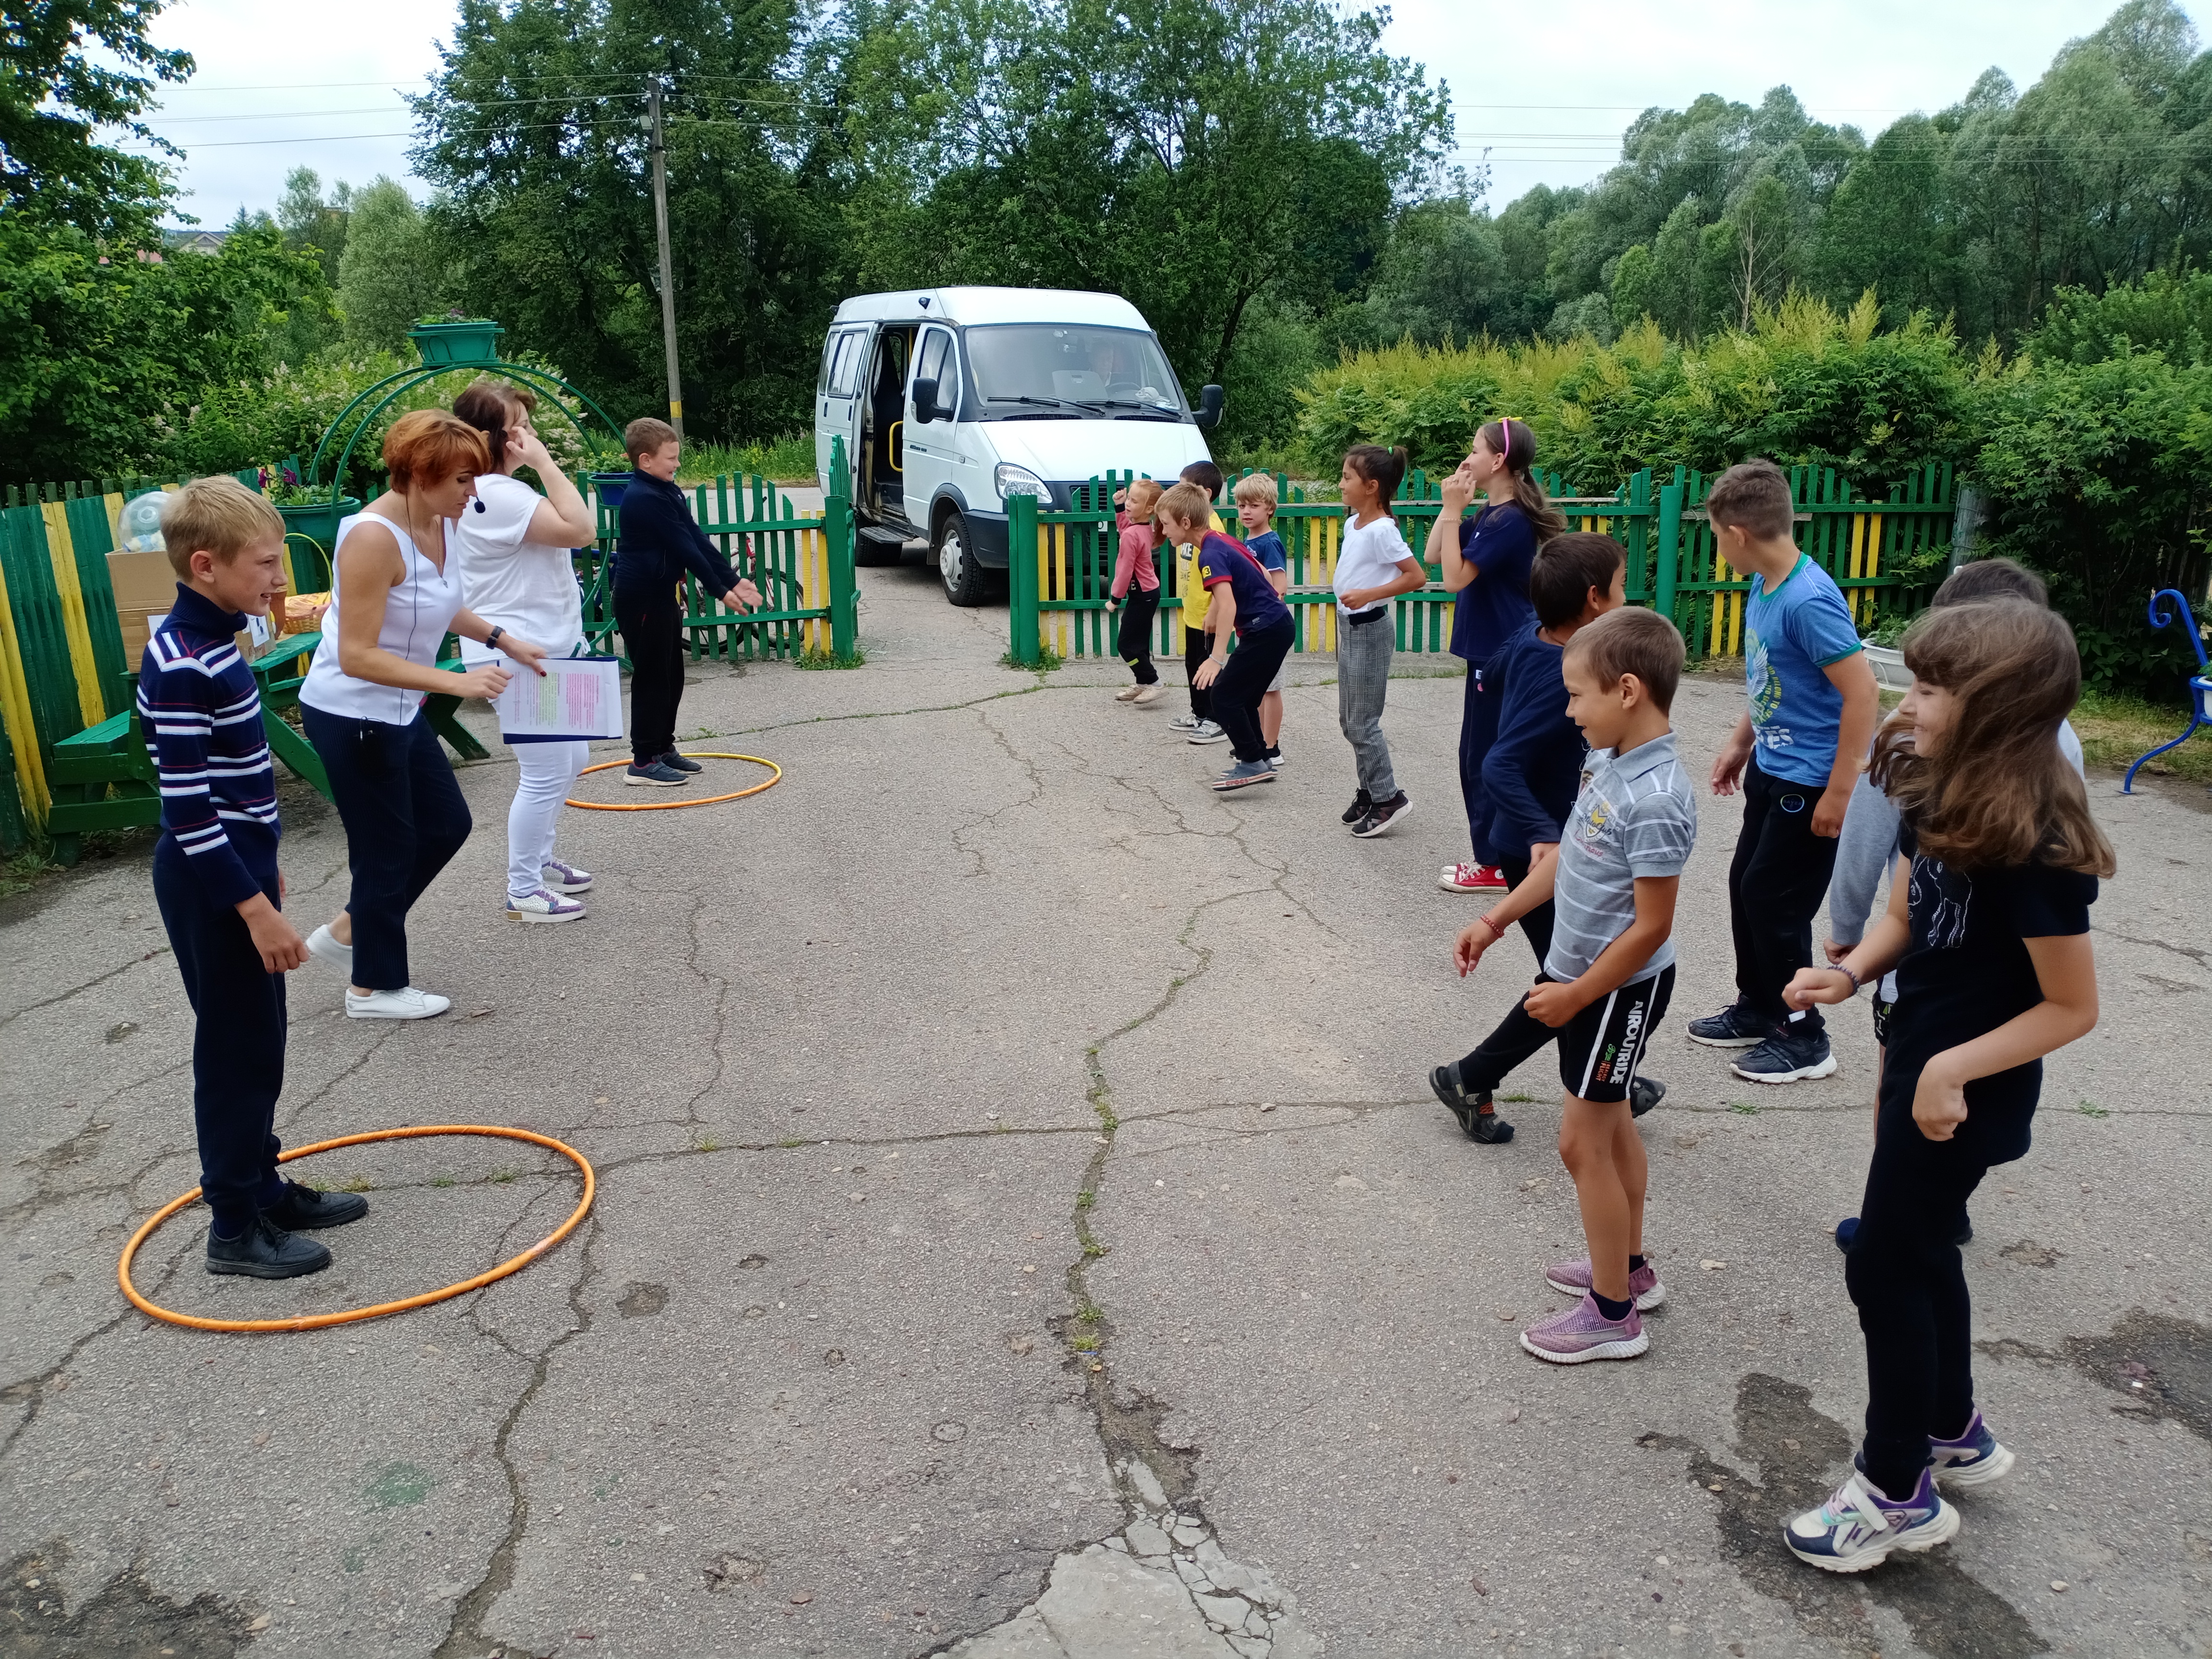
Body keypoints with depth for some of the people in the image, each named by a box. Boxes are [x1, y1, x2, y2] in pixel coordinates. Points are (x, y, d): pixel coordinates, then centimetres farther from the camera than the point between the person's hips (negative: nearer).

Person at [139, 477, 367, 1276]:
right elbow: (185, 809, -24)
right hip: (213, 887, -10)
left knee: (260, 1044, 18)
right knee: (237, 1051, 1)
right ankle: (236, 1229, 14)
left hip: (238, 866, 10)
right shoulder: (180, 668, -22)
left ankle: (263, 1188, 32)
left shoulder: (212, 641, 8)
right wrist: (255, 907, -23)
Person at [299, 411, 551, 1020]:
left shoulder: (434, 522, 1)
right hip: (352, 716, -9)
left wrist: (503, 640, 14)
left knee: (447, 825, 18)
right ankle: (375, 987, 25)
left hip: (398, 712, 9)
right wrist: (457, 682, -32)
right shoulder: (374, 537, -26)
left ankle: (347, 933, 33)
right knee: (388, 848, 5)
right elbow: (357, 656, -29)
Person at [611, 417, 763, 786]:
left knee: (672, 676, 15)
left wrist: (734, 579, 2)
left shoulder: (667, 492, 10)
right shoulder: (644, 499, -21)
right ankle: (643, 762, 2)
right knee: (651, 678, -5)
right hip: (641, 599, -10)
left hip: (663, 594, 10)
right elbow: (684, 548, -22)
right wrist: (720, 591, -20)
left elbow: (698, 539, 8)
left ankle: (663, 748, 26)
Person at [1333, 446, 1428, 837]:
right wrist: (1347, 615, 16)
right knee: (1348, 721, 15)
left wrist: (1368, 594, -27)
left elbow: (1417, 576, -22)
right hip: (1350, 628, 9)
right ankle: (1370, 791, 26)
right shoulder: (1353, 523, 7)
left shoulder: (1381, 530, -19)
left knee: (1362, 723, -4)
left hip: (1369, 630, -9)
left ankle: (1388, 798, 7)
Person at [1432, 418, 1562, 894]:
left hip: (1501, 658, -10)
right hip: (1490, 653, 10)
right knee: (1478, 757, 16)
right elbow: (1433, 555, 10)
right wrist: (1454, 507, 1)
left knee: (1486, 760, -1)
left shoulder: (1511, 520, -19)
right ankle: (1492, 857, 26)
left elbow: (1455, 578, -23)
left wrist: (1453, 510, -19)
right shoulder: (1489, 515, 10)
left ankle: (1494, 866, 9)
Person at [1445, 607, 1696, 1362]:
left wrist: (1575, 995, -16)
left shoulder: (1656, 802, -28)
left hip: (1617, 989, -9)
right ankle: (1629, 1268, 40)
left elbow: (1650, 929, -24)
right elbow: (1568, 856, 12)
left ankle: (1613, 1315, 16)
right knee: (1612, 1125, 21)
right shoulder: (1608, 763, -1)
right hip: (1584, 976, 9)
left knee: (1583, 1141, 1)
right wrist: (1496, 919, 12)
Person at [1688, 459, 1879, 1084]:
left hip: (1809, 781, -9)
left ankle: (1804, 1038, 15)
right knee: (1745, 884, 16)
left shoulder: (1809, 599, -24)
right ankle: (1756, 1008, 33)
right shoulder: (1762, 586, 4)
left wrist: (1841, 792, -23)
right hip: (1770, 771, 9)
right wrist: (1741, 743, 21)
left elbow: (1862, 692, -25)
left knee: (1773, 898, -1)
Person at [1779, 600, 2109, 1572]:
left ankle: (1896, 1491, 22)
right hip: (1921, 1062, 9)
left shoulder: (2033, 845, -27)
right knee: (1920, 1252, 23)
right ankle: (1956, 1434, 45)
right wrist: (1849, 974, -11)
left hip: (1966, 1092, -8)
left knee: (1885, 1269, 3)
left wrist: (1953, 1070, -24)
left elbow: (2072, 1005, -20)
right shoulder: (1940, 798, -3)